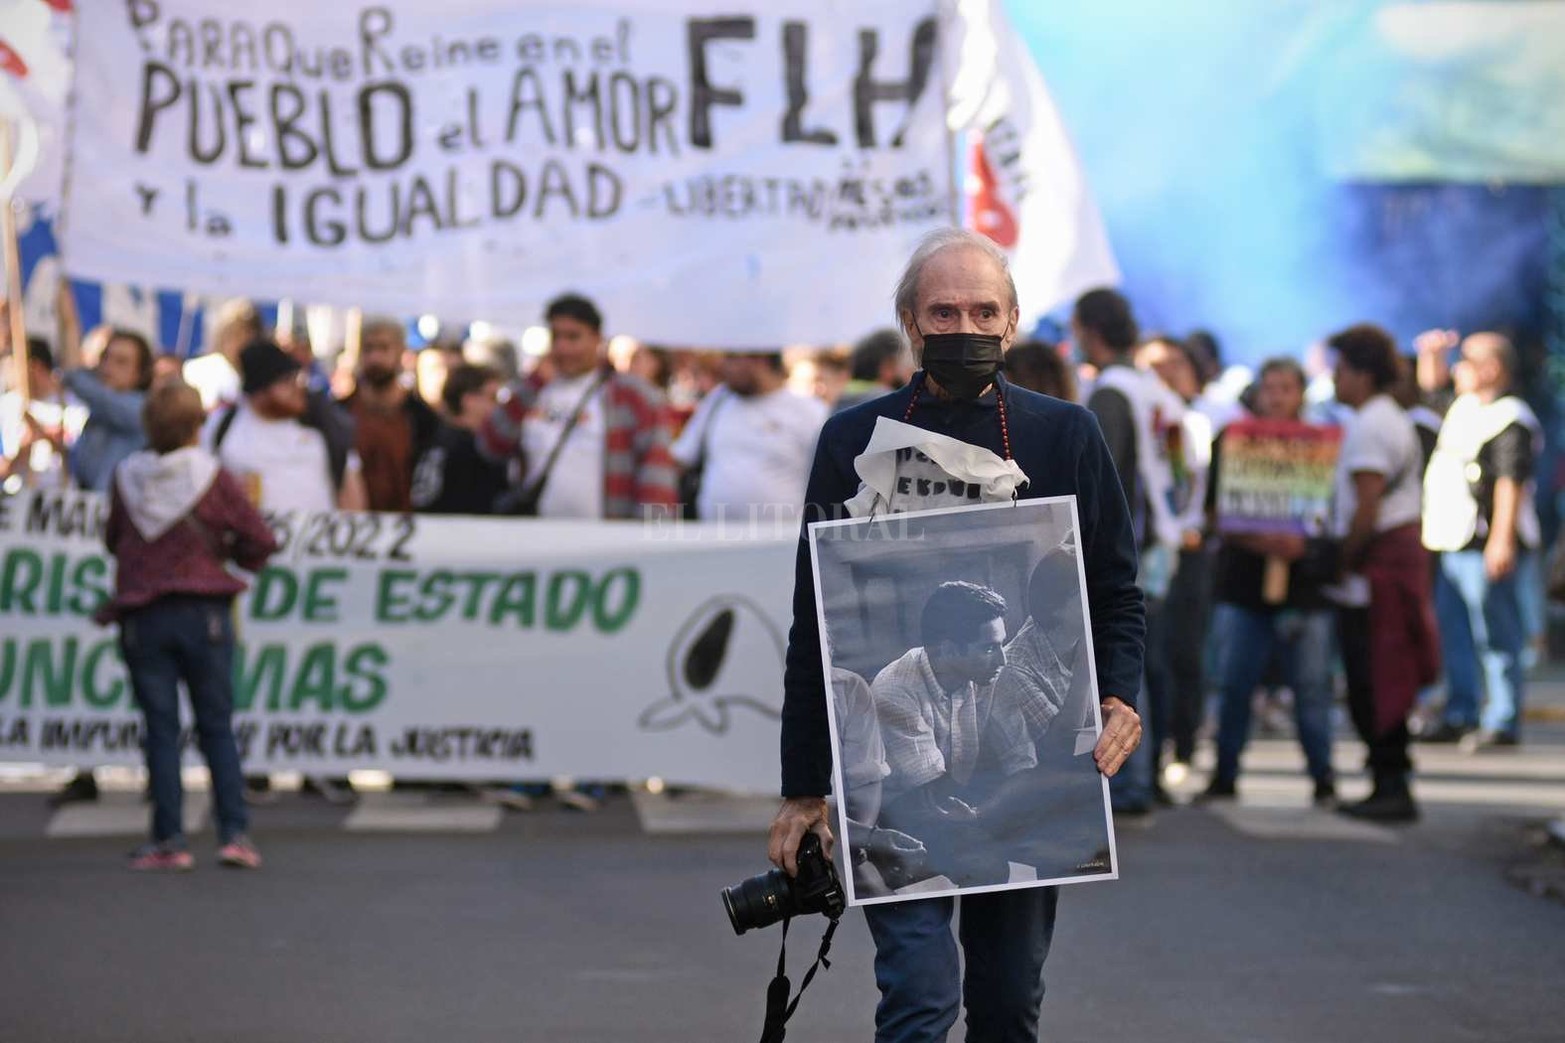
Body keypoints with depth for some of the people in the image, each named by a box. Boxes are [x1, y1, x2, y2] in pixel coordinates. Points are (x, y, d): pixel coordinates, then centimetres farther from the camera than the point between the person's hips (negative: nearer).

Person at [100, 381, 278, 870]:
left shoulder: (127, 477, -1)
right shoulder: (211, 476, -7)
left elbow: (113, 540, 11)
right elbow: (260, 541, -5)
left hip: (141, 619, 1)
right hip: (204, 613, -1)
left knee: (161, 728, 4)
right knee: (217, 726, 6)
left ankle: (169, 839, 1)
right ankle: (234, 833, 0)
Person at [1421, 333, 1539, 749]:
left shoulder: (1509, 419, -13)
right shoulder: (1463, 409, 18)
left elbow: (1512, 481, -21)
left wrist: (1502, 541, -27)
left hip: (1486, 548, -10)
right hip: (1453, 543, 10)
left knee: (1497, 637, -8)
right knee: (1454, 635, 15)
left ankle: (1502, 723, -7)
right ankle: (1459, 717, 22)